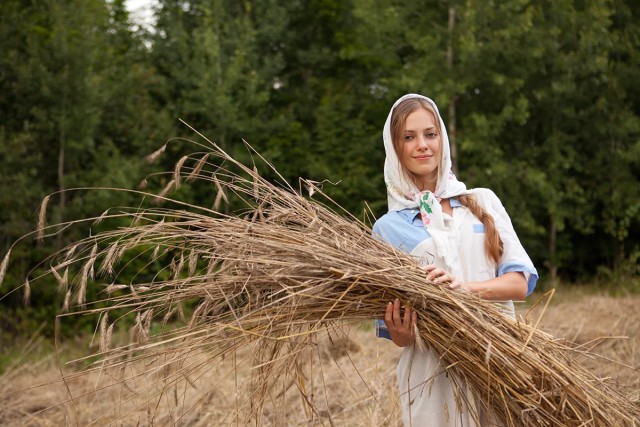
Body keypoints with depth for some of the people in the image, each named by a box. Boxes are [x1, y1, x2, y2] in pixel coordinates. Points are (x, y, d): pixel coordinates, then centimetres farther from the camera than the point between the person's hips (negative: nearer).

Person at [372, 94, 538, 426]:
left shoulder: (483, 201, 9)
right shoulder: (388, 227, 5)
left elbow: (520, 281, 2)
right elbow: (392, 319, 5)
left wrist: (466, 288, -16)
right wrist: (401, 334, -18)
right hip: (433, 375, -1)